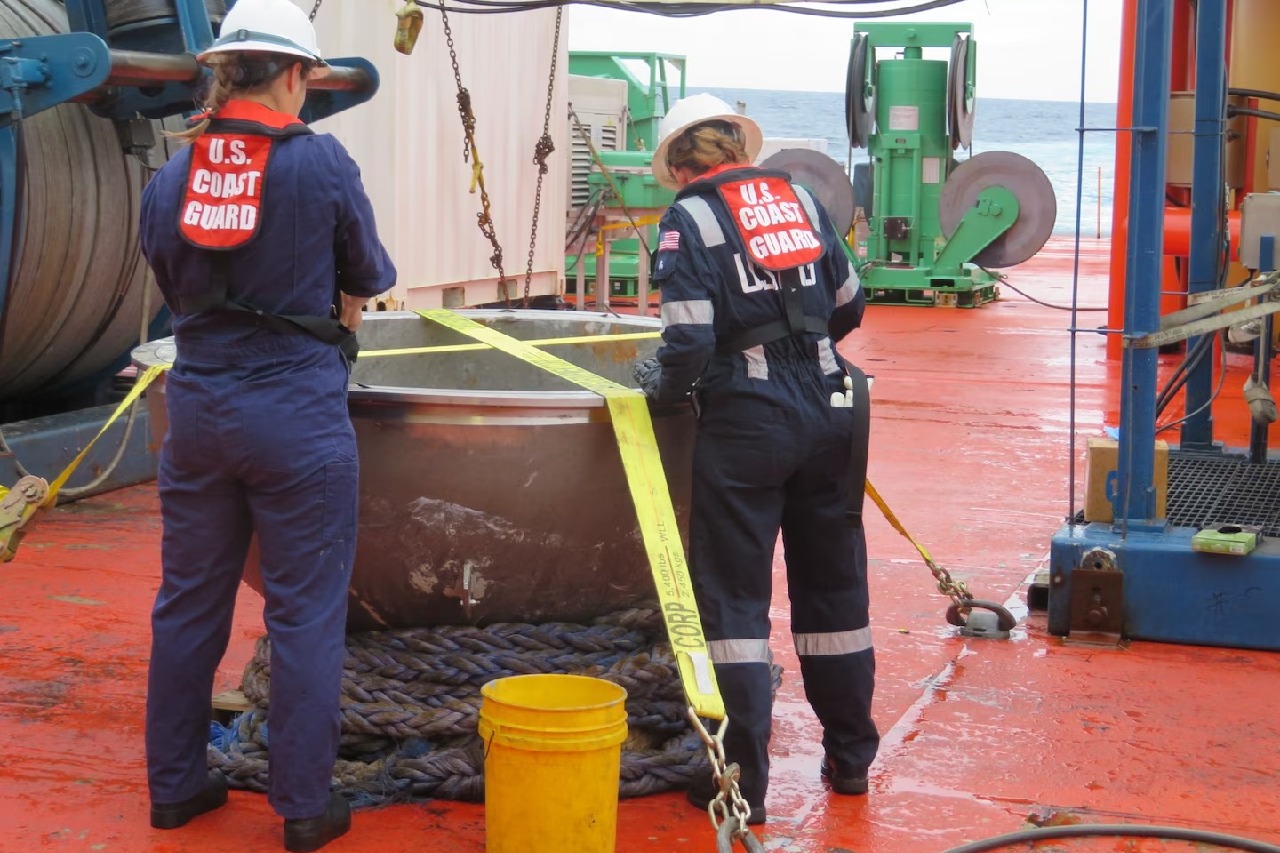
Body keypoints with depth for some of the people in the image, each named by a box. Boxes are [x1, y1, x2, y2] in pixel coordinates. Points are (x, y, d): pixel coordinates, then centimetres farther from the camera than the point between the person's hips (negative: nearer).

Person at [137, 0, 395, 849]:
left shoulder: (169, 177, 2)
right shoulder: (321, 162, -10)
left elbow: (174, 286, 13)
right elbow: (370, 277, 3)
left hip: (198, 408, 5)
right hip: (297, 413, -4)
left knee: (189, 602, 16)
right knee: (305, 613, 4)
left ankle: (174, 784, 27)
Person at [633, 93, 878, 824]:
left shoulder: (691, 218, -7)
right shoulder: (801, 199, 10)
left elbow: (690, 342, -15)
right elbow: (849, 307, 17)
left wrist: (664, 385, 4)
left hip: (745, 421, -5)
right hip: (827, 413, 5)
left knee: (735, 597, 3)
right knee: (834, 587, 17)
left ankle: (744, 782, 4)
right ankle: (851, 757, 29)